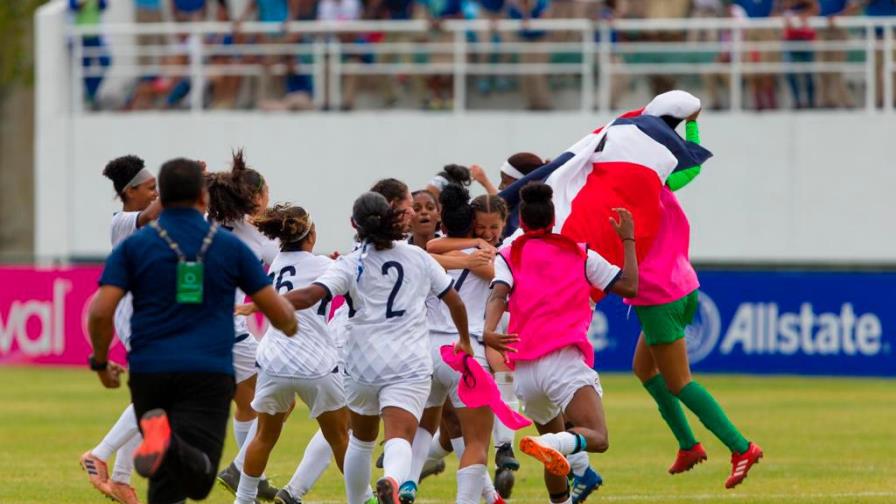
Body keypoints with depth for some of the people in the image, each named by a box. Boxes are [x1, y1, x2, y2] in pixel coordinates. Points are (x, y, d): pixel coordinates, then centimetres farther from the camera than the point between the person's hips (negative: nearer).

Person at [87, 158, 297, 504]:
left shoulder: (133, 246, 5)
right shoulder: (230, 246, 6)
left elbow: (100, 312, -5)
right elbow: (279, 313, 8)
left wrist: (101, 362, 12)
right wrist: (290, 326, 33)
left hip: (149, 372, 2)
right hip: (209, 373, -2)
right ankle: (170, 445, -45)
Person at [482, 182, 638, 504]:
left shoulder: (509, 257, 16)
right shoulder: (579, 254, 15)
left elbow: (498, 295, -5)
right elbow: (629, 286, 14)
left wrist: (489, 331, -22)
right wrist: (628, 239, 27)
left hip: (523, 369, 4)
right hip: (563, 361, -4)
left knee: (555, 438, 25)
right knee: (597, 438, -17)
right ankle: (548, 444, -46)